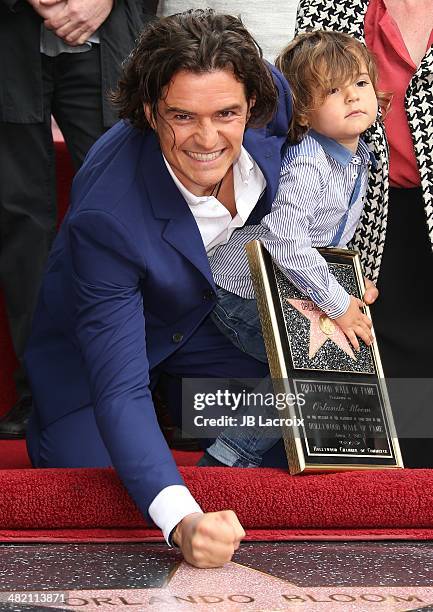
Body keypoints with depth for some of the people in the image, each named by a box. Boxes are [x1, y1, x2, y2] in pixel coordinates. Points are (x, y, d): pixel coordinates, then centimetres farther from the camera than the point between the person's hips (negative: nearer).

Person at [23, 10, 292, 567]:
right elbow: (119, 389, -42)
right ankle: (46, 427, 19)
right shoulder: (107, 215, -42)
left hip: (198, 315, 5)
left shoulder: (270, 93, -28)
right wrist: (181, 519, -56)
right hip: (88, 343, -5)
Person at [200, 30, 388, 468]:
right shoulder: (307, 166, -25)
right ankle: (228, 458, -7)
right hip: (243, 294, -9)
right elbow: (283, 239, -34)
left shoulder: (358, 157, 4)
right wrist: (338, 304, -27)